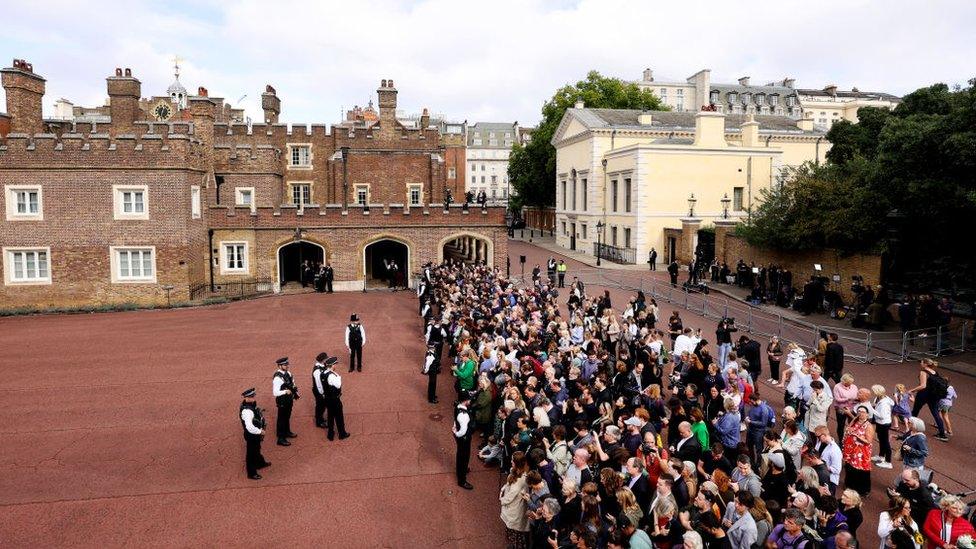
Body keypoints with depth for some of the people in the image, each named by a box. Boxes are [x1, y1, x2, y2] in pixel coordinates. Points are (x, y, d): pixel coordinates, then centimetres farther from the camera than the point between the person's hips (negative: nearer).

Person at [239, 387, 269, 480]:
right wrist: (260, 431, -24)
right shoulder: (247, 411, -35)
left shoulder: (252, 404, -6)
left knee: (257, 449, 31)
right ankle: (251, 473, 30)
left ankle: (260, 463, 55)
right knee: (251, 453, 11)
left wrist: (260, 429, 9)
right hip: (251, 435, -9)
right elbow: (250, 427, -39)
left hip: (256, 433, 9)